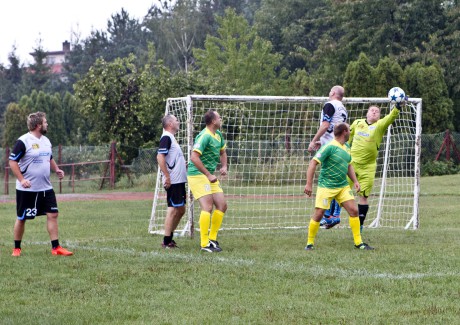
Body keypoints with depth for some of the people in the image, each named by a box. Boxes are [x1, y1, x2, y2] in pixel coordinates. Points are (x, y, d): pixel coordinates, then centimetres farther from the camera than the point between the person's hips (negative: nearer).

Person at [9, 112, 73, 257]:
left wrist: (56, 169, 6)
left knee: (53, 214, -1)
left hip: (45, 188, 7)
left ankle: (56, 247, 2)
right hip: (28, 189, -7)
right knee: (21, 218, 4)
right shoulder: (23, 141, -14)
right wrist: (21, 179, -21)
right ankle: (16, 248, 17)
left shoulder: (46, 141, 10)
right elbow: (12, 161, -13)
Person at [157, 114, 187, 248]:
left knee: (181, 210, 13)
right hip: (173, 181, -10)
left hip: (179, 181, 10)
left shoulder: (171, 138, 19)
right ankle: (166, 241, -6)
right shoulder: (166, 138, -12)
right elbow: (160, 157, -22)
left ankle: (170, 237, 20)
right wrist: (167, 177, -24)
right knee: (173, 210, -9)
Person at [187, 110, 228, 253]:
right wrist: (208, 175, -23)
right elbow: (194, 157, -26)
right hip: (197, 175, -9)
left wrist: (224, 167, 9)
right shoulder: (204, 136, -18)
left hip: (210, 176, 9)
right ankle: (204, 244, -15)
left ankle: (212, 239, 15)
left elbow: (222, 152, 29)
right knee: (207, 206, -17)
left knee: (222, 205, 6)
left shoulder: (218, 135, 12)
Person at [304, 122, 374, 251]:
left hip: (343, 186, 7)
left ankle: (358, 242, 5)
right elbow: (313, 162, -18)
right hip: (326, 186, -7)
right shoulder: (329, 147, -16)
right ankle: (310, 242, 11)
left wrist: (355, 181, 12)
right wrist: (309, 184, -21)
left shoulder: (346, 147, 9)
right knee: (319, 214, -5)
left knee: (354, 210, -2)